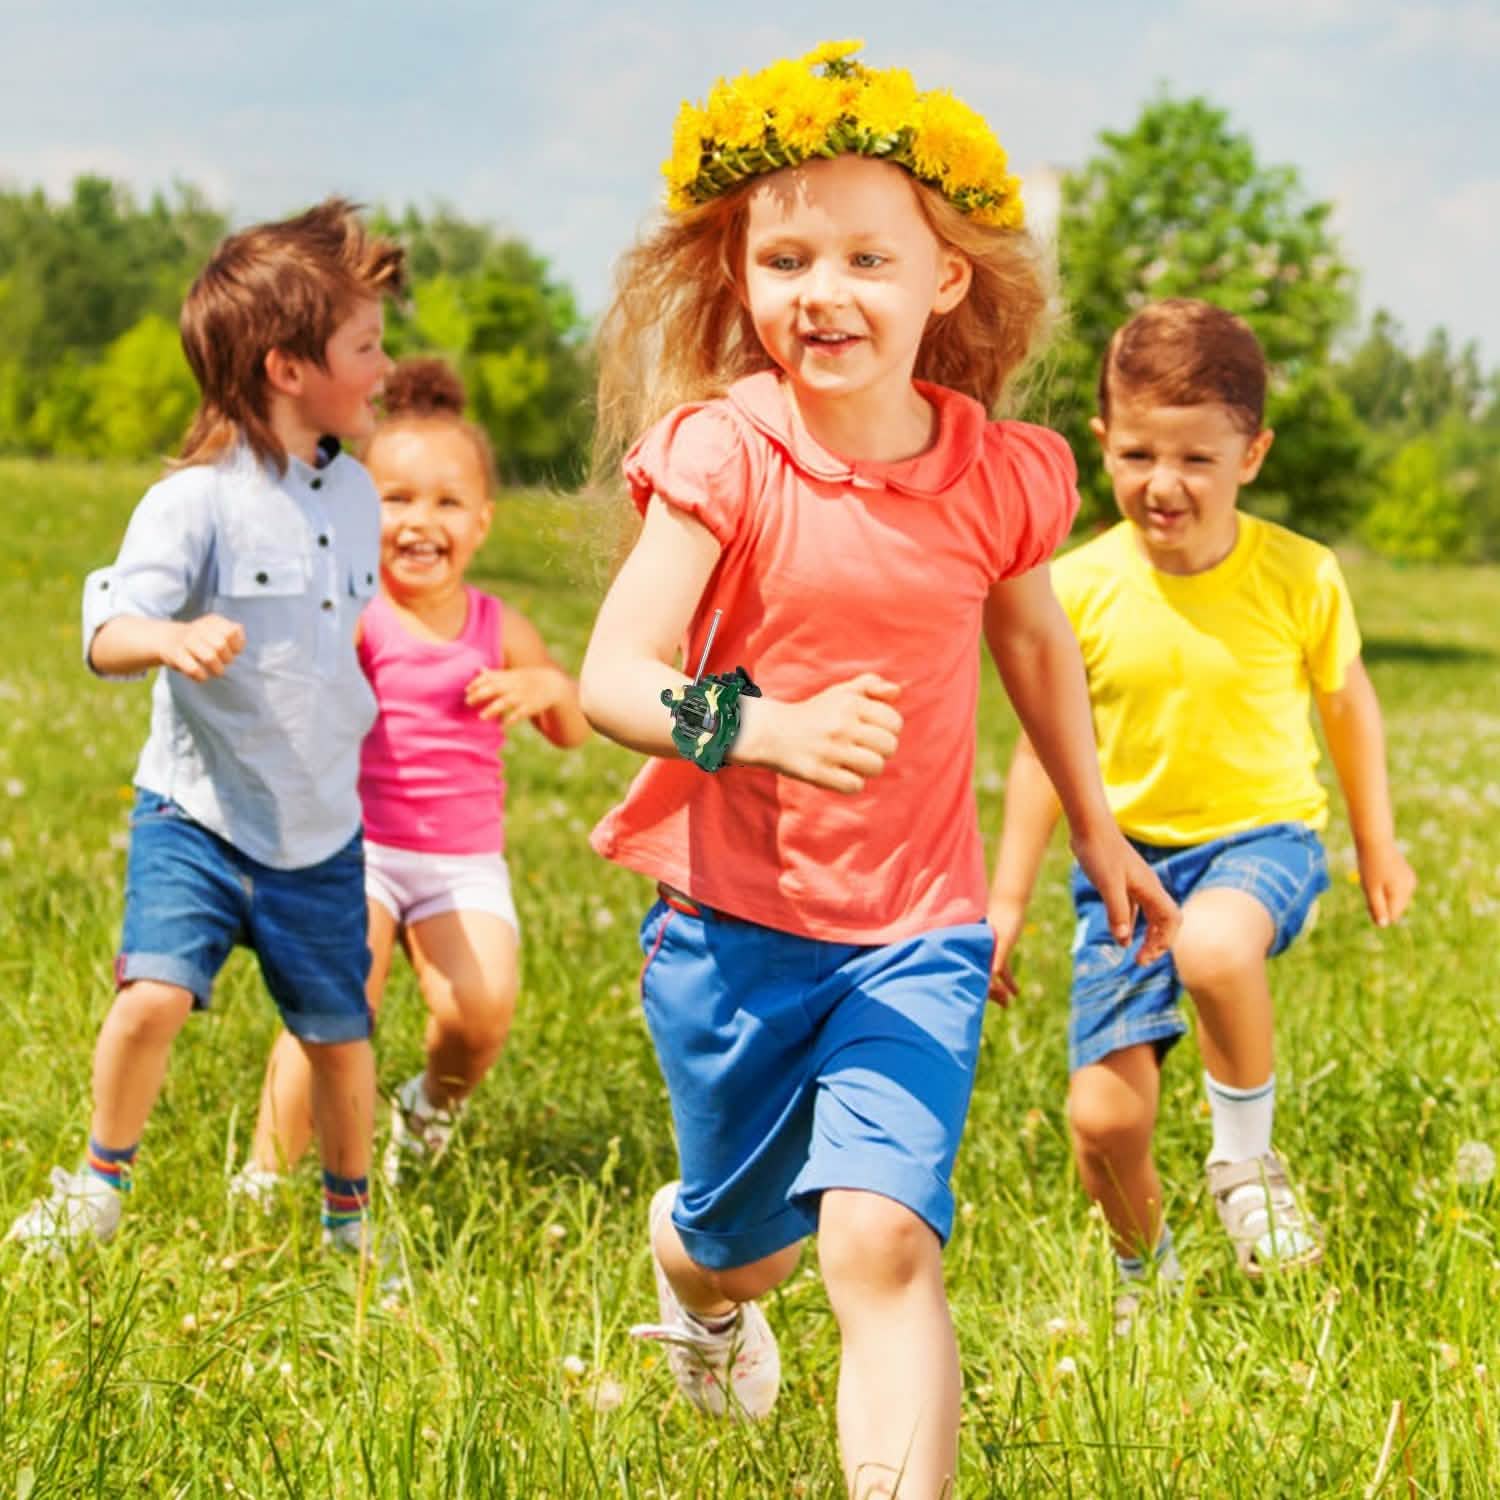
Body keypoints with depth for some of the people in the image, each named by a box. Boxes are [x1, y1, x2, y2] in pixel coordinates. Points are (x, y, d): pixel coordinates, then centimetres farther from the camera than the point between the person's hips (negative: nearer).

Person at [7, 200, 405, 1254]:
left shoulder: (355, 496, 6)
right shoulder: (199, 500, -15)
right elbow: (107, 633, -24)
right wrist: (173, 639, -44)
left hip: (321, 830, 5)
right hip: (197, 813, -5)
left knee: (338, 1031, 10)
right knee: (154, 995, -20)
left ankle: (351, 1213, 33)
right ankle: (101, 1184, 4)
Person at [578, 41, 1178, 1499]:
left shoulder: (997, 476, -5)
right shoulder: (723, 454, -13)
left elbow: (1032, 641, 16)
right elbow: (614, 675, -21)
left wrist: (1095, 830, 27)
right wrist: (764, 729, -40)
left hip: (914, 931, 0)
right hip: (733, 922, 0)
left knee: (880, 1238, -19)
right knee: (748, 1238, 19)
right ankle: (687, 1251, 57)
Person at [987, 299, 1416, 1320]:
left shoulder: (1299, 577, -11)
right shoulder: (1081, 590, -9)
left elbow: (1348, 703, 7)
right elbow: (1046, 742, 3)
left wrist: (1380, 848, 14)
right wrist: (1009, 900, 5)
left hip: (1263, 834, -2)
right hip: (1129, 852, 2)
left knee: (1213, 944, -39)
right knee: (1105, 1115, -6)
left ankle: (1246, 1158, -11)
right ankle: (1146, 1265, 28)